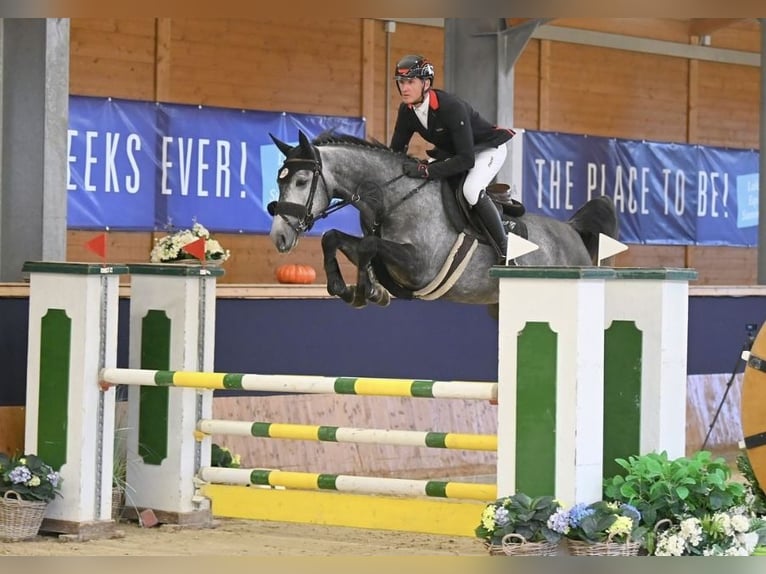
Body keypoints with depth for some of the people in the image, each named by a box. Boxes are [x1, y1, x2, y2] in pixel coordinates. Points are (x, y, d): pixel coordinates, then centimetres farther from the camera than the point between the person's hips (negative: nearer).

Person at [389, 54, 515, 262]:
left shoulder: (451, 107, -36)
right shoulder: (407, 110, -14)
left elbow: (466, 159, -39)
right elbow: (396, 151, -3)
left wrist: (426, 170, -44)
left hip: (488, 148, -8)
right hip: (451, 152, 8)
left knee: (471, 190, -34)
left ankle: (506, 250, -23)